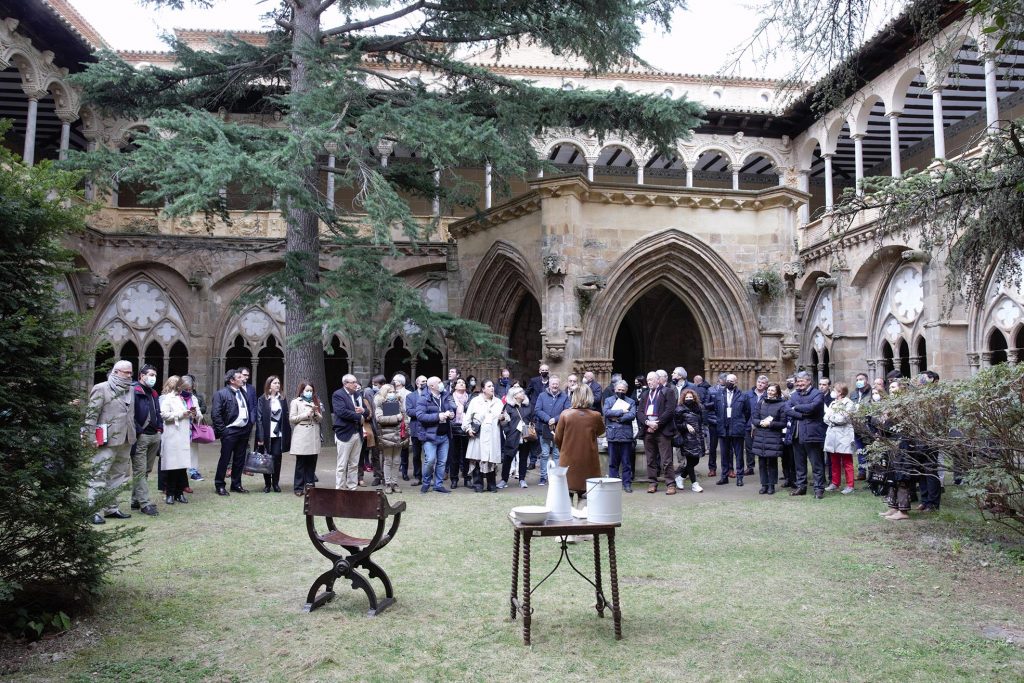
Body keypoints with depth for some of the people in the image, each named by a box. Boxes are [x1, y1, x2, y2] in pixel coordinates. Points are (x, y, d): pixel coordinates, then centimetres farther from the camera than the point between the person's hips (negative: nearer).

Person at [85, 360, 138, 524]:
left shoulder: (130, 390, 15)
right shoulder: (101, 389, -6)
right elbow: (91, 414, -10)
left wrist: (132, 435, 17)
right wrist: (92, 437, -15)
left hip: (125, 442, 8)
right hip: (107, 442, -7)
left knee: (118, 476, 13)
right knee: (99, 475, -5)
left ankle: (111, 508, 22)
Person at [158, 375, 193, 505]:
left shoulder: (182, 398, 21)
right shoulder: (166, 398, 1)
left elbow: (197, 415, 26)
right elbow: (164, 414, -14)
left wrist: (194, 414, 4)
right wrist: (181, 414, -12)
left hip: (184, 437, 6)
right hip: (172, 437, -6)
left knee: (182, 465, 5)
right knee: (171, 465, -2)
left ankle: (179, 493, 12)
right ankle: (170, 494, 6)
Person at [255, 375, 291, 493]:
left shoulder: (282, 399, 9)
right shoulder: (262, 400, -2)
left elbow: (286, 417, 8)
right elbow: (259, 419, -5)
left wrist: (287, 434, 1)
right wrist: (260, 437, -11)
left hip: (278, 435, 2)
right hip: (266, 434, -2)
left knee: (277, 458, 2)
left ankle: (276, 483, 13)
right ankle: (267, 484, 15)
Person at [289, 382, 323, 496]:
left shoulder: (315, 402, 17)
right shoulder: (295, 402, 4)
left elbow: (321, 419, 15)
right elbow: (291, 419, -3)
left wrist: (316, 414, -6)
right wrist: (305, 415, -10)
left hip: (314, 436, 4)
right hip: (301, 436, -4)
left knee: (312, 462, 4)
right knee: (300, 463, -1)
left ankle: (310, 485, 11)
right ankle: (298, 488, 5)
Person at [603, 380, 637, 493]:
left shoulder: (631, 402, 10)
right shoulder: (608, 400, 12)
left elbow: (632, 415, -6)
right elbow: (605, 412, -7)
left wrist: (617, 418, -10)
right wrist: (621, 411, -10)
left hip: (626, 435, 0)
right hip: (612, 435, 0)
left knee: (626, 462, 3)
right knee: (613, 462, 5)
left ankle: (627, 483, 9)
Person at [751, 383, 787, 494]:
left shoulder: (782, 405, -2)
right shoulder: (761, 403, 9)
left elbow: (783, 423, -3)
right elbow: (754, 419, 8)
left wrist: (770, 423, -12)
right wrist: (761, 422, -11)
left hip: (774, 438, -3)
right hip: (760, 437, 3)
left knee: (772, 462, 2)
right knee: (762, 462, 5)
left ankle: (771, 485, 13)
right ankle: (764, 484, 15)